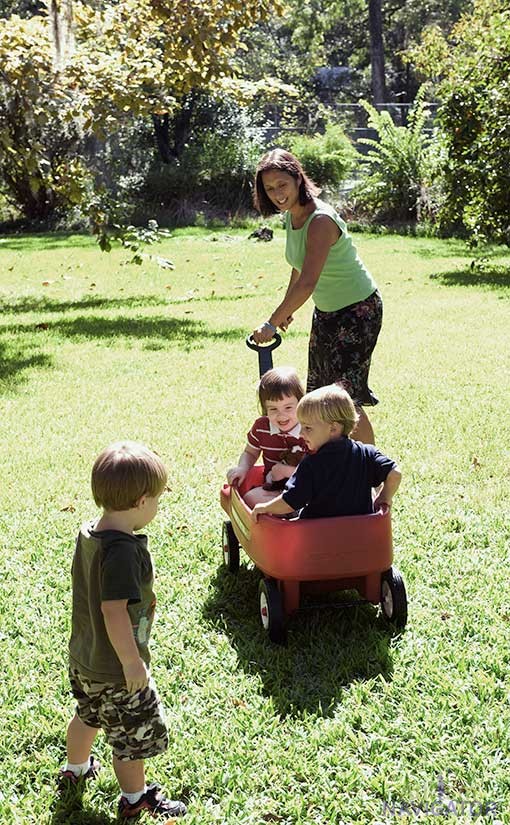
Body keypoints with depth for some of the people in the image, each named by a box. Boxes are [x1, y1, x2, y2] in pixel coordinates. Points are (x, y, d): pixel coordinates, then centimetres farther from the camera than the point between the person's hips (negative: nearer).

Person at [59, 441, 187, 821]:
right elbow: (114, 609, -33)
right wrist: (132, 661, -23)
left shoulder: (88, 533, -4)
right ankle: (135, 798, 33)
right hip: (114, 669, -9)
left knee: (88, 715, 32)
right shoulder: (123, 550, -31)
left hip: (83, 657, 9)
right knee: (135, 734, 13)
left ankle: (75, 770, 54)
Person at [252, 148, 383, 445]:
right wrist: (287, 308, 19)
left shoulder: (321, 220, -28)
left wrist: (272, 323, -35)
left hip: (358, 309, -9)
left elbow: (307, 283, -35)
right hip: (327, 311, 9)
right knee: (318, 391, 15)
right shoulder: (292, 217, 1)